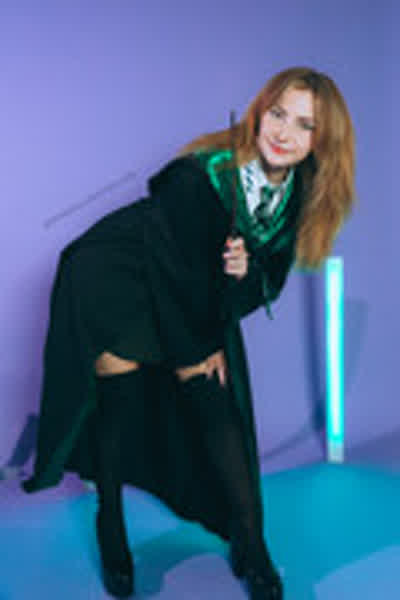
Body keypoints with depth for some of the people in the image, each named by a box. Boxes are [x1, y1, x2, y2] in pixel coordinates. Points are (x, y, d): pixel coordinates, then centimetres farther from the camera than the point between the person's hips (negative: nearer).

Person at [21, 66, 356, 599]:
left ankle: (249, 543, 10)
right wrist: (188, 352, -12)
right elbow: (175, 273, -24)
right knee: (121, 389, -11)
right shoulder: (201, 175, -32)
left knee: (216, 401, -1)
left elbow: (271, 279, -3)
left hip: (200, 297, 5)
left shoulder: (300, 198, -13)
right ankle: (110, 523, 12)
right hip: (115, 279, -5)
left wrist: (248, 272, -27)